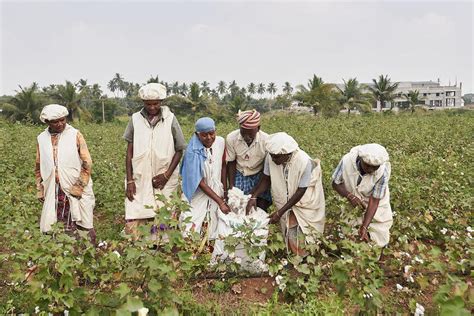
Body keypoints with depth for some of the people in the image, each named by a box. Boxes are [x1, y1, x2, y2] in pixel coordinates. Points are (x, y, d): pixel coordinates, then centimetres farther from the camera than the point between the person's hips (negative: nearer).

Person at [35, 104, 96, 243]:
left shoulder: (75, 135, -4)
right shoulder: (42, 139, 6)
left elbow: (87, 163, -6)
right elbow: (38, 167, 15)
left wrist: (78, 187, -10)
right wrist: (40, 190, 11)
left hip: (75, 191, -3)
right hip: (53, 192, 3)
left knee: (83, 227, 1)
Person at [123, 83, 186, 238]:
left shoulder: (170, 119, -1)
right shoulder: (135, 119, 4)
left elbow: (179, 150, 2)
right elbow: (129, 152, 6)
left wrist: (167, 175, -7)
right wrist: (129, 180, 0)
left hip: (164, 182, -1)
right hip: (139, 181, 1)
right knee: (134, 223, -1)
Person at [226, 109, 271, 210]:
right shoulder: (231, 138, -19)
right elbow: (231, 163, -5)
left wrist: (255, 191, -17)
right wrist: (231, 186, -9)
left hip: (259, 176, -1)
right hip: (239, 175, 1)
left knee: (261, 207, -10)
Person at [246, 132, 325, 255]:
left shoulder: (304, 162, -32)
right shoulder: (271, 157, -22)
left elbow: (300, 191, -24)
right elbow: (266, 179, -5)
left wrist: (280, 212, -24)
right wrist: (254, 197, -20)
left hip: (303, 202, -3)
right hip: (284, 201, 4)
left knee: (298, 236, 1)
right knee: (288, 234, 14)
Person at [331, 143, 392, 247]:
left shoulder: (383, 171, -30)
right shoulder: (347, 161, -30)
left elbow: (374, 201, -25)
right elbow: (335, 183, -14)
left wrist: (364, 227, -31)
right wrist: (350, 196, -33)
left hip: (376, 204, 0)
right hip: (352, 203, 1)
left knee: (380, 240, 2)